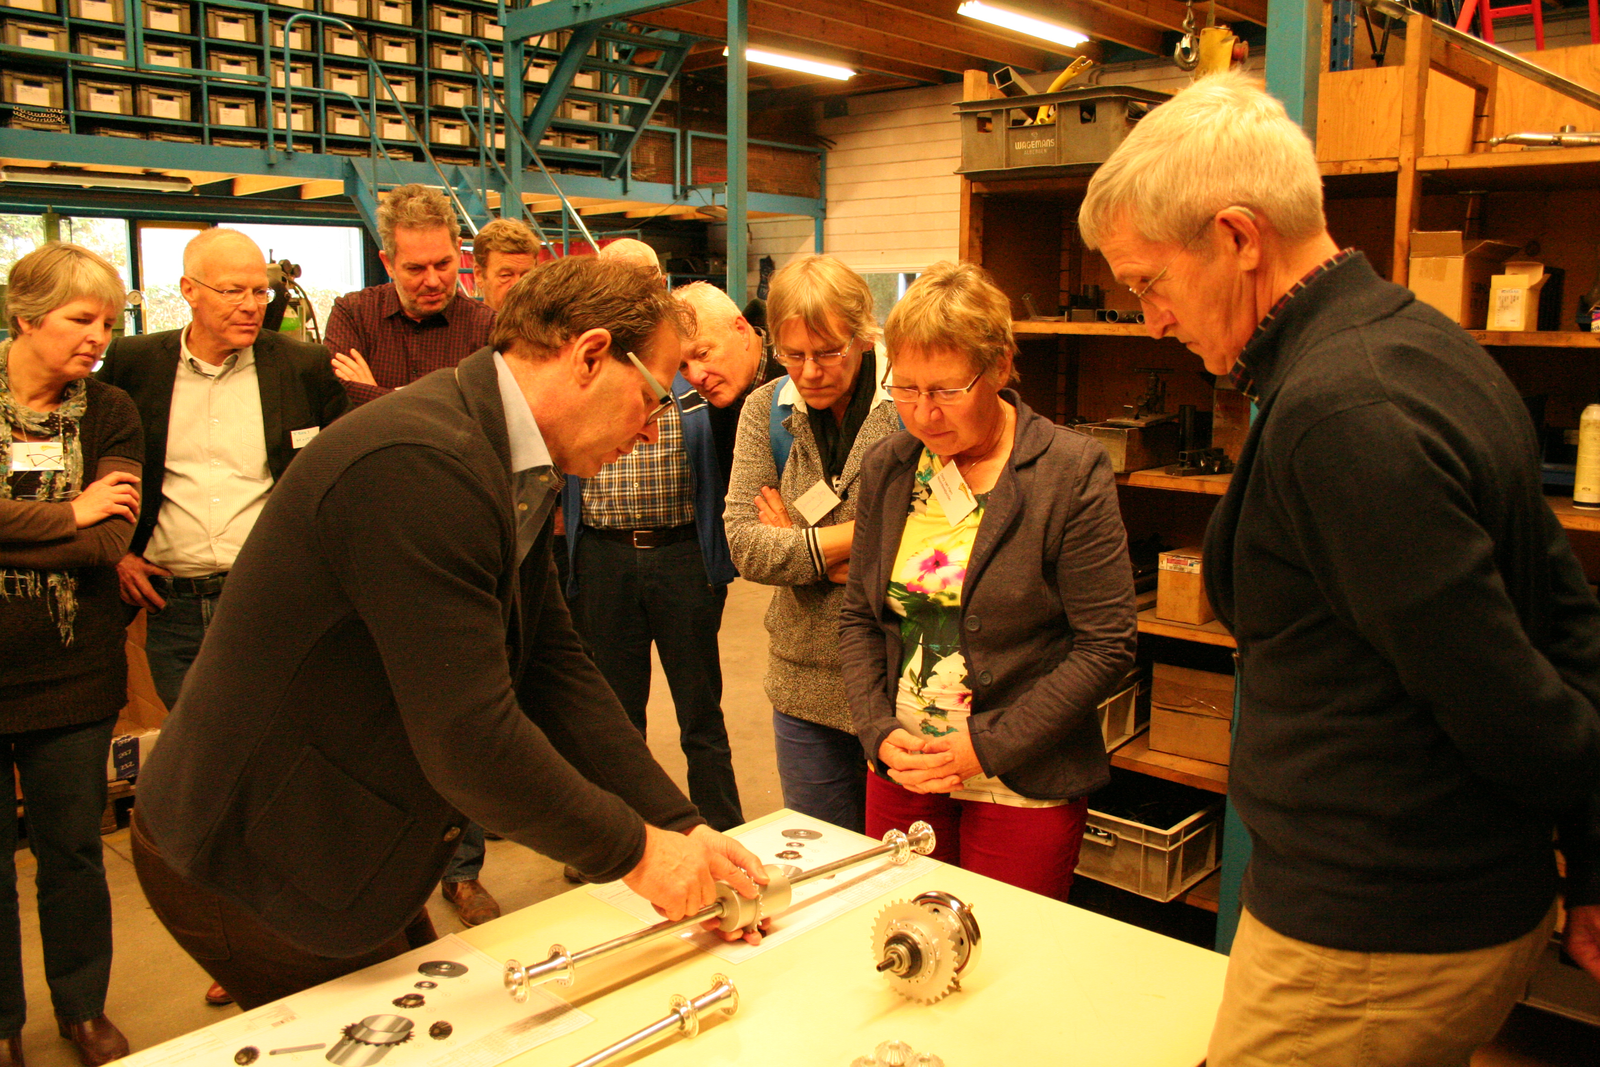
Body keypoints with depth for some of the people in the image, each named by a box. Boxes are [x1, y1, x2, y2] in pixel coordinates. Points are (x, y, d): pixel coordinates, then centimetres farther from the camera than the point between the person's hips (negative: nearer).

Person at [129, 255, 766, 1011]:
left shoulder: (508, 469, 2)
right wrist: (634, 849, -18)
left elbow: (555, 669, 3)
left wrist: (680, 826, -3)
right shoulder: (419, 466, -30)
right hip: (248, 862, -9)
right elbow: (471, 739, -31)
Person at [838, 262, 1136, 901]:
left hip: (1024, 790, -4)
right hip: (901, 775, 4)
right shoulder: (887, 467, 3)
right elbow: (859, 616, 8)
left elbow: (1106, 646, -12)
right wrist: (879, 730, -6)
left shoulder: (1073, 472, -11)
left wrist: (989, 747, -14)